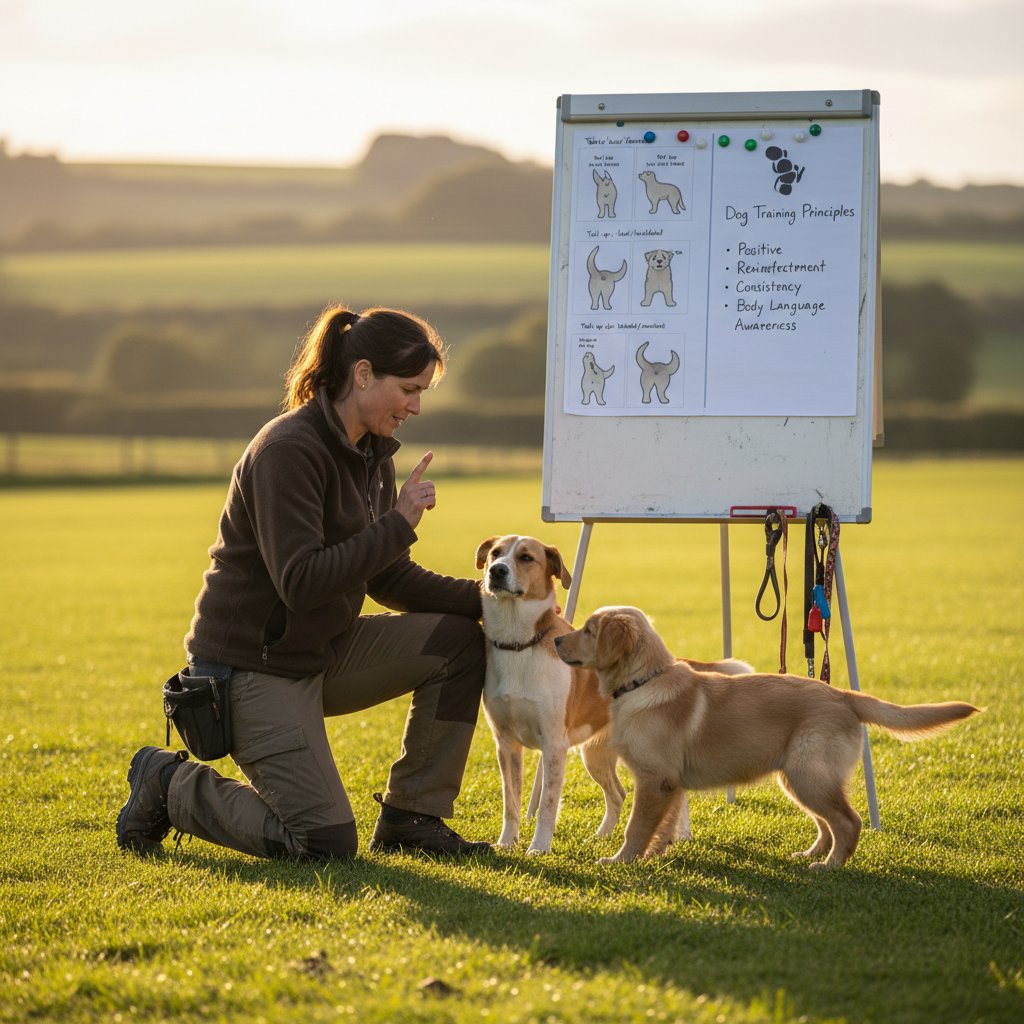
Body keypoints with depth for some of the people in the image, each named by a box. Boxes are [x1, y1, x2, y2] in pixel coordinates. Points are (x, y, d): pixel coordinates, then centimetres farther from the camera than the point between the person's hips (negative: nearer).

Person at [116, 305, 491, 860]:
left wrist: (484, 597, -2)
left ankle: (409, 816, 6)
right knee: (327, 844, -14)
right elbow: (302, 582, -28)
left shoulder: (370, 454, 7)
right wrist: (399, 523, -25)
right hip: (253, 666, -9)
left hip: (322, 652, 9)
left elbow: (389, 579, 11)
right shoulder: (289, 451, -21)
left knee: (459, 641, -4)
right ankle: (169, 784, 7)